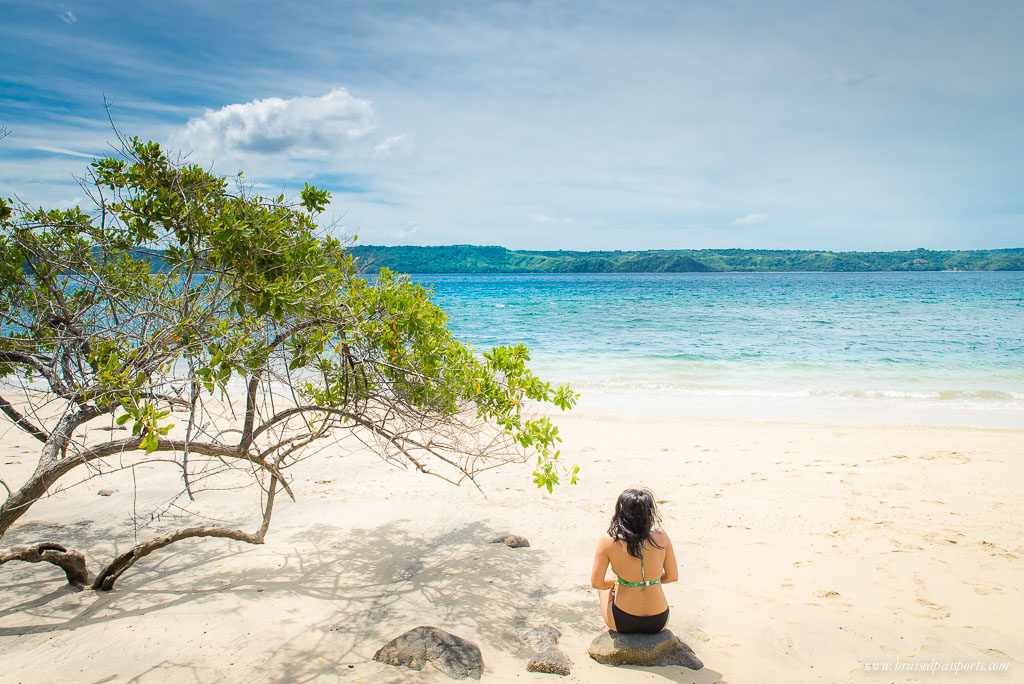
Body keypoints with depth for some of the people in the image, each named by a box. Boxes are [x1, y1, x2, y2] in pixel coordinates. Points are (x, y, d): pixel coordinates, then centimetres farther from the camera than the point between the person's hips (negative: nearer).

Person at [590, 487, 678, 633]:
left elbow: (596, 582, -8)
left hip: (622, 623, -2)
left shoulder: (608, 542, -15)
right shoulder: (661, 538, -10)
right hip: (658, 622, 2)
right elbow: (672, 576, 2)